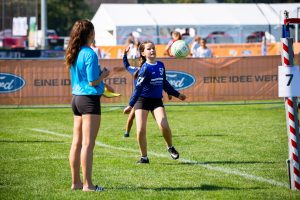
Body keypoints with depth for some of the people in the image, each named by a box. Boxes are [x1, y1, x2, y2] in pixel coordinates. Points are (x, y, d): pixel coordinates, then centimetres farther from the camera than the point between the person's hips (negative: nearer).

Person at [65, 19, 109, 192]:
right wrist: (104, 74, 0)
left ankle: (76, 182, 16)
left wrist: (99, 73, 17)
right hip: (89, 100, -9)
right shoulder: (89, 54, -16)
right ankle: (87, 184, -5)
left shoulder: (73, 54, 9)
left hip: (77, 98, 9)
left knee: (77, 143, 11)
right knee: (88, 144, -6)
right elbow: (93, 82, -17)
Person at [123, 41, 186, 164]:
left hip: (157, 100, 3)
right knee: (140, 130, -10)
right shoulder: (145, 68, -11)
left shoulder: (160, 65, 7)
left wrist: (177, 95, 30)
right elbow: (138, 87, -13)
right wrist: (130, 105, -16)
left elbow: (164, 84, 21)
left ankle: (170, 147, 8)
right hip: (142, 100, -3)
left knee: (164, 125, -19)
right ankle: (144, 157, 6)